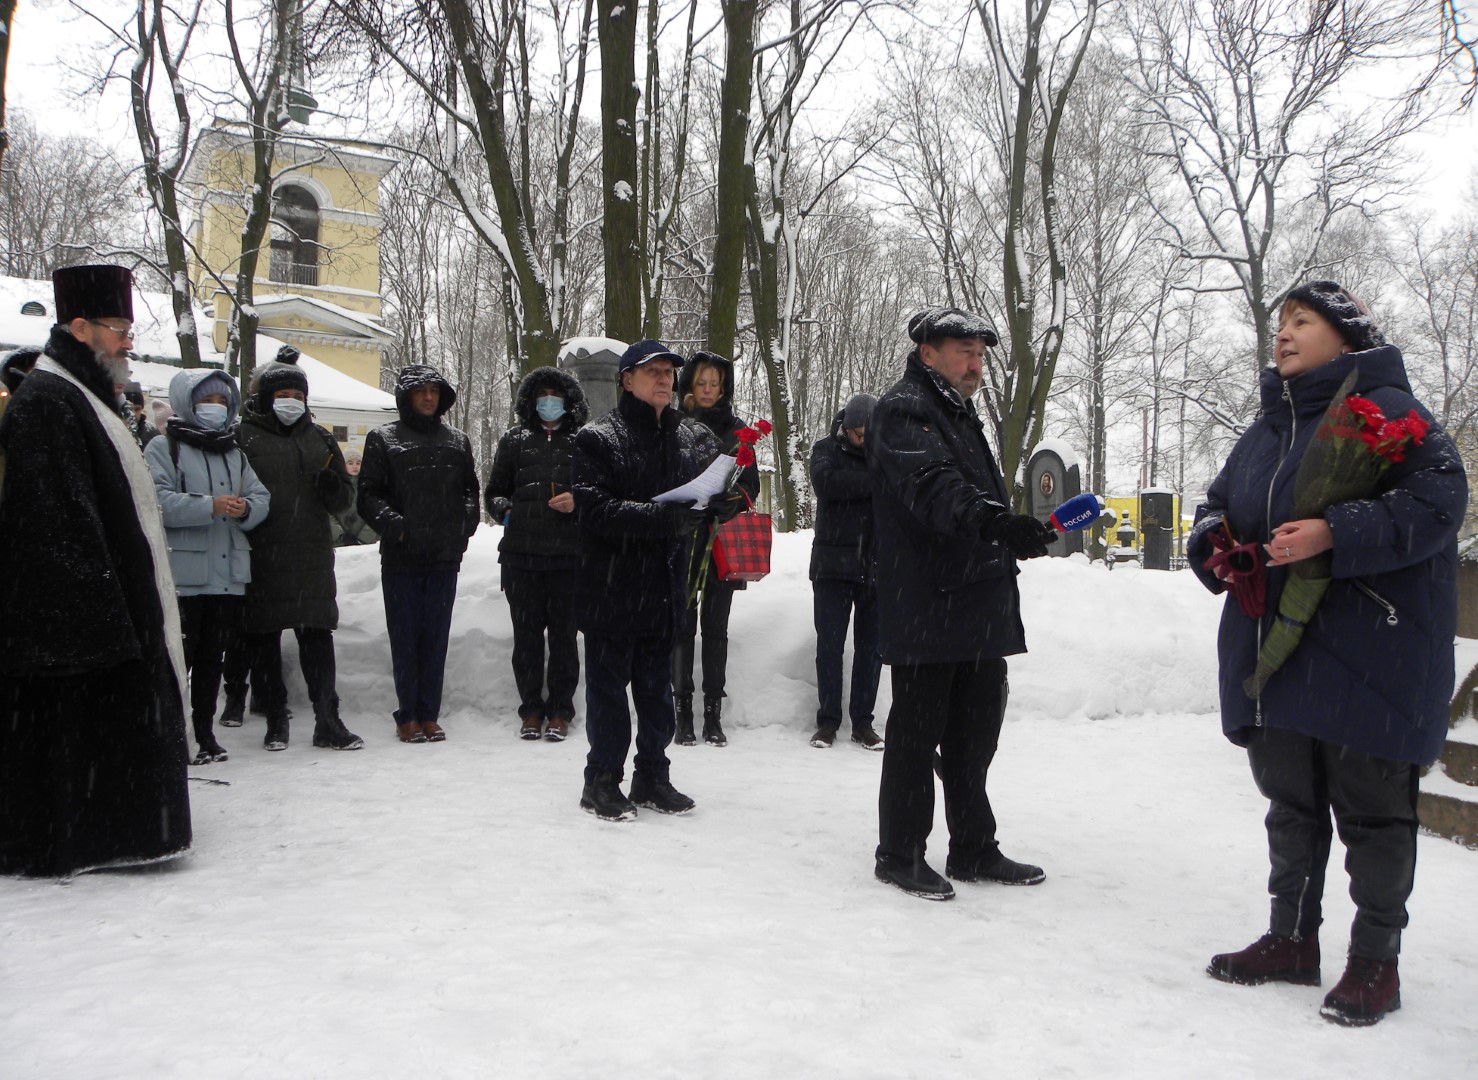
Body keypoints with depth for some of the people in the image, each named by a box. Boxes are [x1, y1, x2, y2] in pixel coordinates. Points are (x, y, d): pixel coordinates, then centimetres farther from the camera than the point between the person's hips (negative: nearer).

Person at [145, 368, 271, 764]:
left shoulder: (235, 453, 19)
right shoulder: (163, 448, 1)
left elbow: (262, 498, 9)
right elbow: (158, 500, -14)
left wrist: (245, 508, -13)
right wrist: (211, 507, -23)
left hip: (229, 573, 6)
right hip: (182, 574, -5)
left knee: (212, 657, 11)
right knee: (178, 656, -6)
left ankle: (205, 731, 19)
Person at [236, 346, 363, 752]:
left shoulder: (320, 438, 14)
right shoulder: (244, 437, 2)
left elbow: (343, 498, 14)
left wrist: (329, 483, -6)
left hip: (312, 558, 2)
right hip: (260, 559, -2)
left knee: (318, 638, 1)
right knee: (263, 642, 5)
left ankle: (328, 720, 6)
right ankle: (275, 720, 17)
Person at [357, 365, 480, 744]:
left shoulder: (457, 441, 15)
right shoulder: (383, 439, 4)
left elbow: (470, 488, 15)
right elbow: (369, 495, -1)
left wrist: (465, 521, -2)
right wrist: (392, 524, -14)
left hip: (445, 557, 3)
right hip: (400, 558, -3)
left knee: (436, 639, 6)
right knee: (405, 638, 2)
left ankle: (429, 715, 13)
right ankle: (408, 716, 10)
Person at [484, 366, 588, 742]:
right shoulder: (514, 440, 15)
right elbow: (493, 493, 20)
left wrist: (578, 502, -7)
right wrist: (507, 512, 2)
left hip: (568, 555, -2)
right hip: (521, 554, 2)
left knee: (563, 633, 1)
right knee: (526, 633, 5)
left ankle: (560, 711, 10)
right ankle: (531, 710, 14)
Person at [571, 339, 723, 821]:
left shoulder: (695, 437, 9)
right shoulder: (596, 438, -7)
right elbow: (593, 509, -18)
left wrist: (696, 513, -14)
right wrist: (659, 517, -28)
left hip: (665, 590, 5)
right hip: (611, 589, -5)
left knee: (658, 690, 15)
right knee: (608, 689, 4)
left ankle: (652, 777, 28)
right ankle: (602, 781, 17)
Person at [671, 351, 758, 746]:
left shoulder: (736, 431, 10)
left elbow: (751, 484, 7)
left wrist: (726, 504, -11)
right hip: (682, 539, -2)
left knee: (715, 627, 6)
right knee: (683, 626, -2)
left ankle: (713, 717, 10)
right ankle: (683, 717, 4)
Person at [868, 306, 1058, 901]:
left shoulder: (960, 416, 23)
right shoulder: (902, 412, -10)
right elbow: (933, 488, -29)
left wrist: (1017, 534, 27)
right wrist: (994, 520, -43)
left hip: (980, 614, 10)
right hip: (926, 612, -10)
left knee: (975, 732, 15)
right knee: (917, 733, -1)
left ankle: (974, 851, 26)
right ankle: (899, 853, 12)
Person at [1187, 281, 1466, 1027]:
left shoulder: (1387, 410, -8)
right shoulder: (1266, 430, 16)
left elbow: (1439, 497, -19)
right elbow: (1218, 506, 22)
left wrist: (1336, 534, -26)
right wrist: (1213, 547, 0)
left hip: (1368, 658, -7)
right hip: (1277, 653, 7)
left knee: (1371, 811, 4)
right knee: (1290, 804, 16)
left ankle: (1376, 960, 18)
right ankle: (1291, 939, 29)